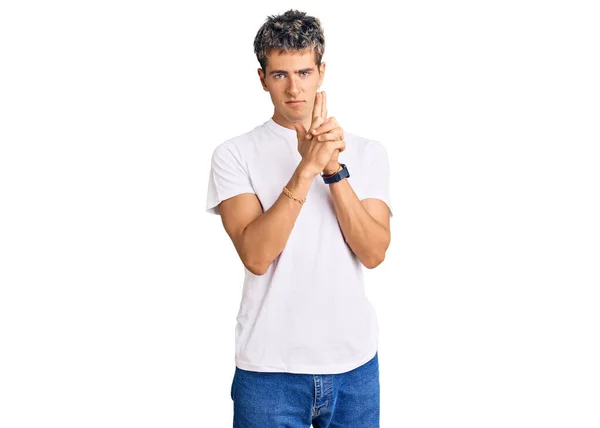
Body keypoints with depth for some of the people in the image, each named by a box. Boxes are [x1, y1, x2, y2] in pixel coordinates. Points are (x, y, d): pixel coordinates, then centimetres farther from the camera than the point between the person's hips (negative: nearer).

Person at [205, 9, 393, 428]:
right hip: (269, 366, -2)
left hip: (355, 361, 2)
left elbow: (373, 252, -8)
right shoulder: (235, 154, -4)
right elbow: (256, 256, -16)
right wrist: (307, 168, -23)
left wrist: (334, 170, -19)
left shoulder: (368, 152, 3)